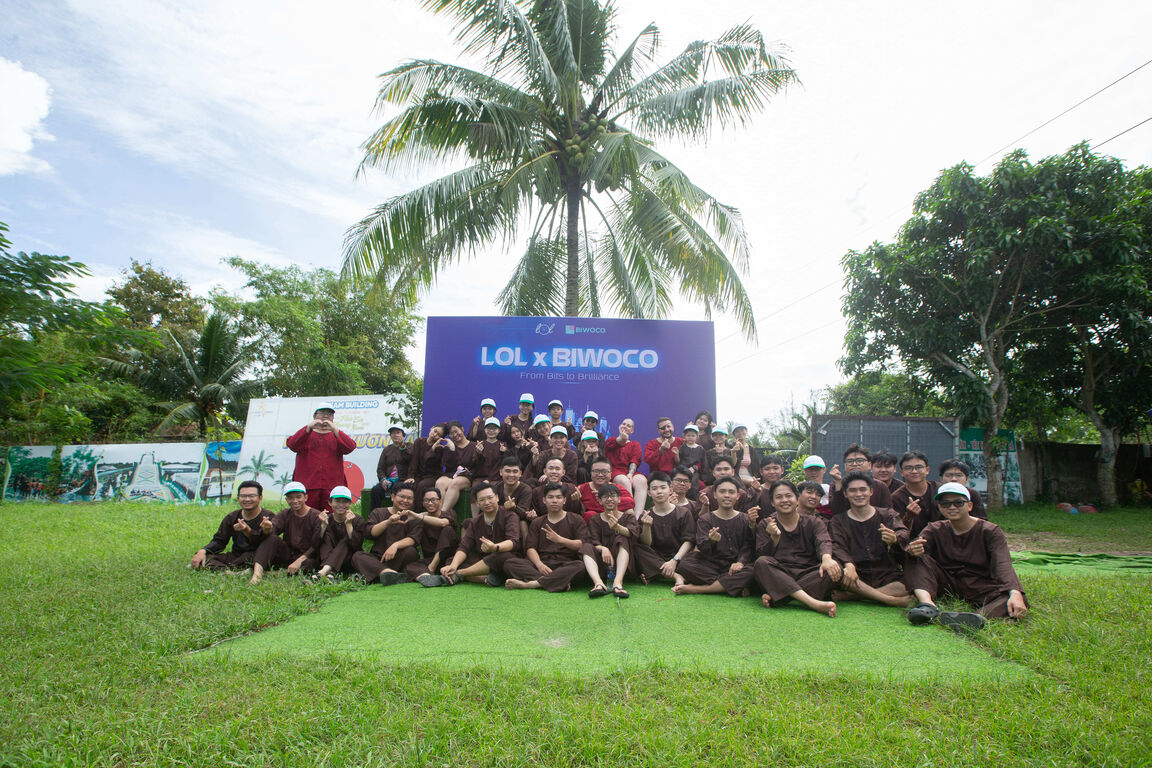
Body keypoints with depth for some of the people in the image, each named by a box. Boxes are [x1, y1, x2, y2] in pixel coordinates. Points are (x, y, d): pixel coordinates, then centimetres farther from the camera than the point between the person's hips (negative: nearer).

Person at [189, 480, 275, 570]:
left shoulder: (268, 517, -7)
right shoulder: (232, 517, 12)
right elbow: (219, 541, 10)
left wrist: (248, 531, -34)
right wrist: (202, 551, -12)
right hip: (235, 556, 6)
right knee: (202, 557, -14)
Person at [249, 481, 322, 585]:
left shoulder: (316, 517, -7)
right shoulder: (285, 514, 8)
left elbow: (316, 546, -12)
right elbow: (273, 528, -13)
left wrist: (299, 561, -22)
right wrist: (267, 529, -38)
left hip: (306, 558, -4)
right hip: (287, 556, 4)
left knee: (310, 564, -38)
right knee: (272, 538, -20)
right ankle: (257, 572, -35)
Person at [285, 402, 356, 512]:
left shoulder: (337, 435, 17)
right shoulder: (306, 433, 17)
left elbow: (350, 447, -5)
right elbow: (292, 445, -5)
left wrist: (334, 429, -14)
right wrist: (309, 427, -15)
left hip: (332, 487, 0)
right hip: (307, 486, 0)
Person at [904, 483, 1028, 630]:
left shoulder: (990, 531, -2)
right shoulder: (935, 529, 4)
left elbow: (1003, 565, -18)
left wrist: (1015, 594, -37)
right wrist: (912, 550, -41)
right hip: (947, 585, 2)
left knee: (1017, 604, -30)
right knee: (915, 560, -20)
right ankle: (928, 604, -42)